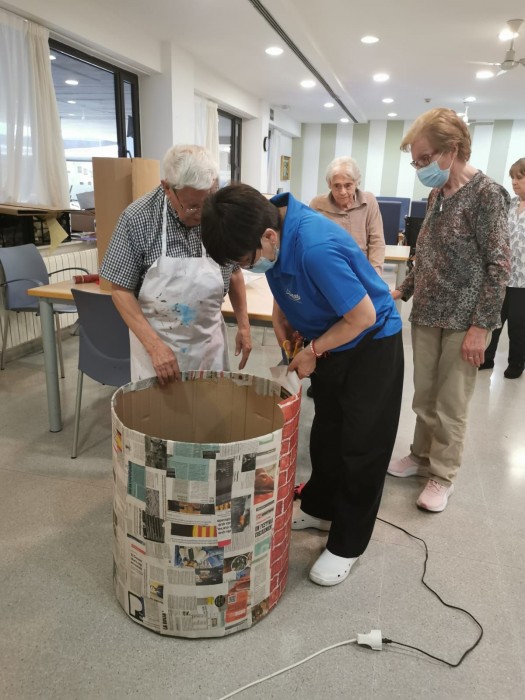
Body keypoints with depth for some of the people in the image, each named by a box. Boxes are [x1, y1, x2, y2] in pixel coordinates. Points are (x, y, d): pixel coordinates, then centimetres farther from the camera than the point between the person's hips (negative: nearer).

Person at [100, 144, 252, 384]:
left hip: (209, 340, 3)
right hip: (154, 339, -2)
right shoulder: (137, 219, -16)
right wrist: (154, 345, -19)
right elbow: (121, 289, -11)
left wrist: (243, 325, 4)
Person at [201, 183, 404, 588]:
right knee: (326, 432, 20)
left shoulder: (316, 248, -37)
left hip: (371, 345, -8)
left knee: (362, 445, 4)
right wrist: (283, 322, -5)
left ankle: (347, 545, 19)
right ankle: (319, 508, 40)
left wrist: (313, 352, -17)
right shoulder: (271, 223, -11)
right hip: (330, 341, 8)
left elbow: (363, 316, -29)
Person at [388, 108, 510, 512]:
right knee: (424, 397, 15)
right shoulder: (437, 195, 9)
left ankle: (444, 476, 20)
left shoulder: (487, 194, -12)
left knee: (450, 405, 4)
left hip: (464, 322, -6)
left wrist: (481, 326, -18)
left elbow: (499, 266, -15)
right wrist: (403, 291, 12)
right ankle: (422, 456, 33)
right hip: (426, 315, 6)